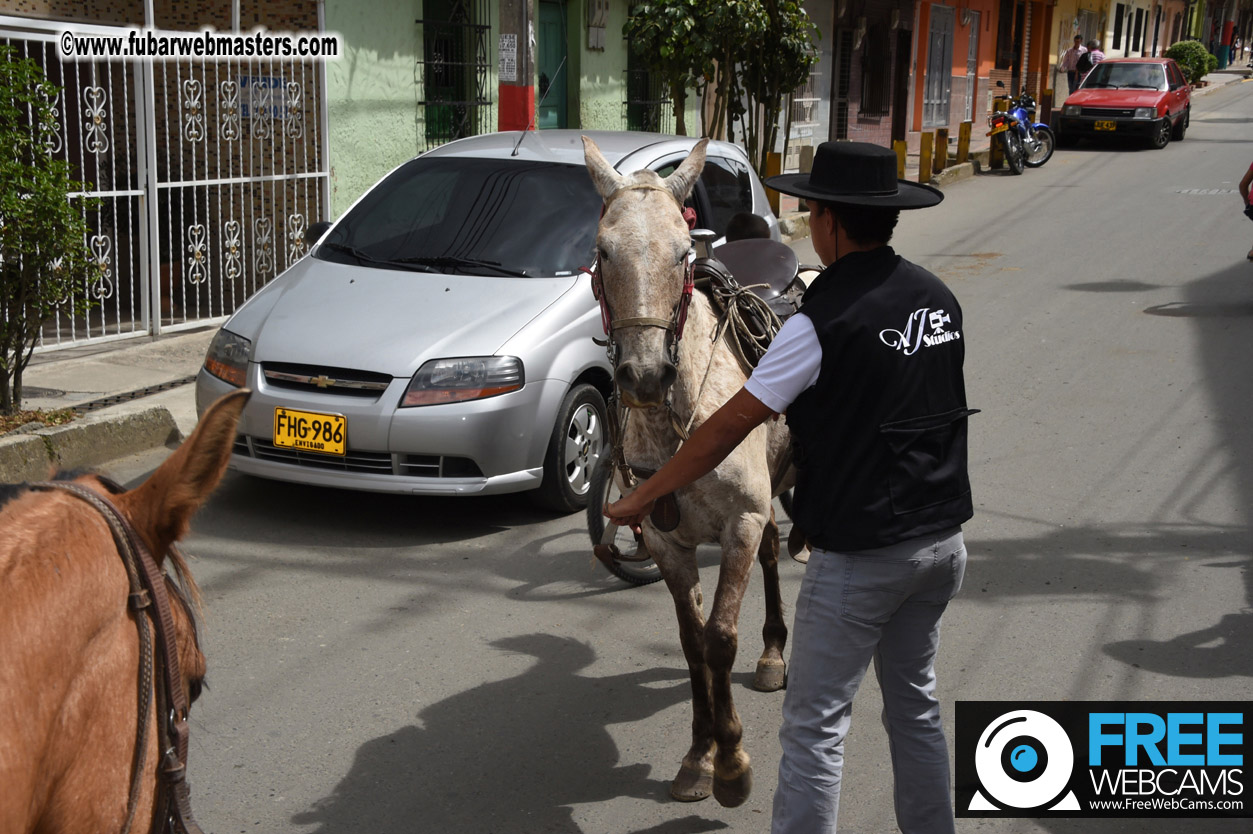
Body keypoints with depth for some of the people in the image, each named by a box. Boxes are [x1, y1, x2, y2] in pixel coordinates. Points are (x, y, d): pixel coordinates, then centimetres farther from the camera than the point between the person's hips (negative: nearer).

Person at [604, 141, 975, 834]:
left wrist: (642, 498, -7)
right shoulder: (938, 298, 4)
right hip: (943, 537, 8)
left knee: (815, 725, 1)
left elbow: (730, 424, -16)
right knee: (915, 705, 22)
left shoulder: (823, 321, -18)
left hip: (859, 554, -8)